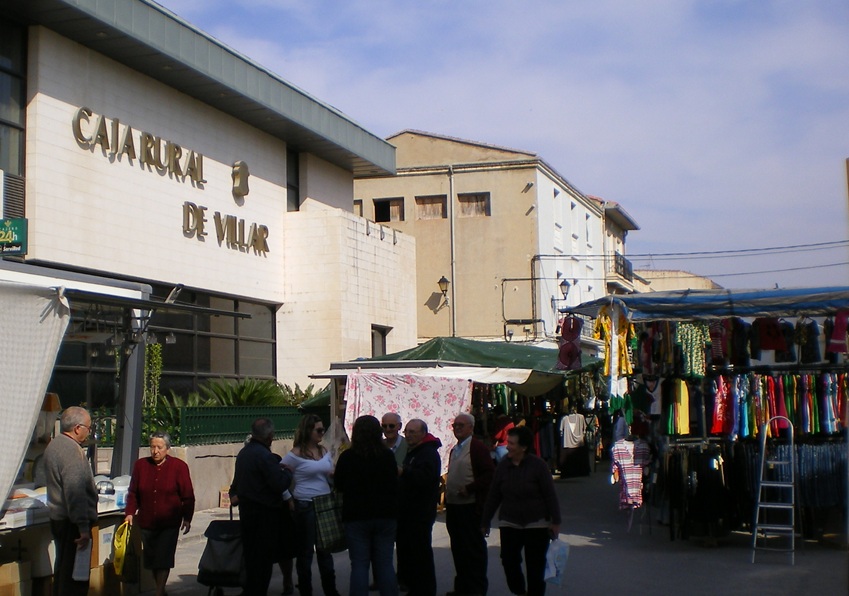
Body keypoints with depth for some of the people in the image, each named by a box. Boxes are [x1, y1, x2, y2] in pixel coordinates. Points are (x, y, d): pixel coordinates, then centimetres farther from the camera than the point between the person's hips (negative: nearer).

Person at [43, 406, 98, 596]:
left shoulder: (54, 445, 12)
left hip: (57, 517, 10)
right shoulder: (72, 450, -20)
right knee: (75, 574, -5)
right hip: (73, 522, -10)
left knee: (62, 569, 18)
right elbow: (75, 492, -27)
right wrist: (84, 527, -27)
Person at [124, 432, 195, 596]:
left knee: (163, 559, -8)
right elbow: (133, 493, 9)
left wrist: (187, 518, -3)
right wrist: (130, 513, -1)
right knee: (151, 558, 7)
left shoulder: (179, 467, -4)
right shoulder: (141, 465, 4)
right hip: (147, 521, 3)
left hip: (169, 522, -3)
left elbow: (188, 496, -1)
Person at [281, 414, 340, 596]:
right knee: (305, 552, 6)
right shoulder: (296, 454, -10)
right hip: (305, 507, -6)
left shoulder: (324, 451, 8)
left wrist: (334, 475, -5)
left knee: (325, 550, 14)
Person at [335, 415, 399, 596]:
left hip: (356, 516, -2)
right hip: (385, 515, 2)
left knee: (359, 564, 3)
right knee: (385, 563, 9)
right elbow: (394, 485, 1)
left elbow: (339, 485, 2)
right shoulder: (387, 456, -6)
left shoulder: (347, 457, -10)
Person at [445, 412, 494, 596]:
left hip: (470, 507, -9)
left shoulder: (478, 447, -10)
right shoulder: (455, 450, 19)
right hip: (453, 506, 9)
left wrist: (470, 488, -20)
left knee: (474, 548, -2)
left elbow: (490, 474, -16)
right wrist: (447, 498, 13)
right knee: (458, 547, 12)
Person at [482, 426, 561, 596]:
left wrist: (555, 522, -9)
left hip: (536, 523, -3)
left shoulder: (538, 465, -10)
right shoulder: (503, 466, 1)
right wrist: (485, 522, 9)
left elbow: (550, 495, -8)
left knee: (535, 566, 2)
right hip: (509, 523, 3)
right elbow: (493, 496, 6)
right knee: (509, 561, -3)